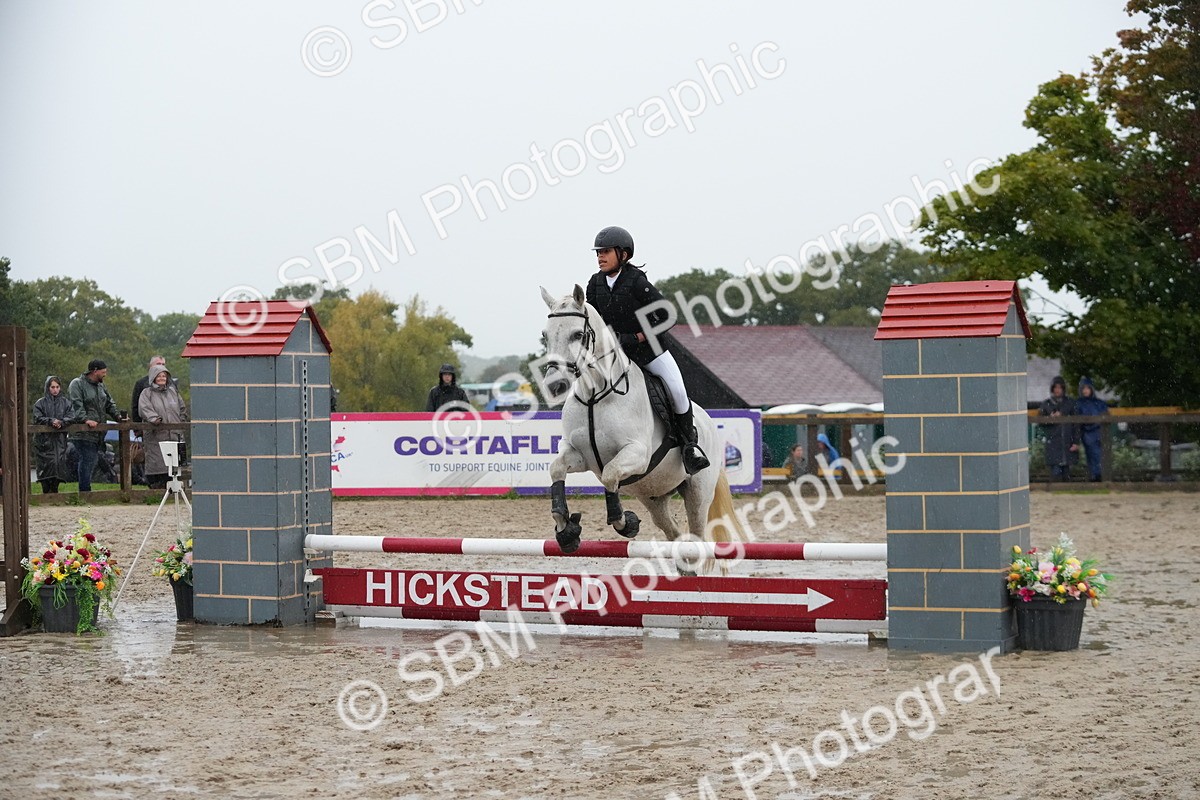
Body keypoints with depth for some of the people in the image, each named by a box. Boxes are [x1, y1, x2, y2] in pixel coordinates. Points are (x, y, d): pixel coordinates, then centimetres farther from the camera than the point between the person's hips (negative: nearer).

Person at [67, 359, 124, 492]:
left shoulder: (100, 386, 21)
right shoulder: (77, 384, -5)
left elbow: (109, 404, 26)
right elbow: (77, 405, -17)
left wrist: (118, 416, 10)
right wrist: (85, 419, -29)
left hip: (97, 433, 8)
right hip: (83, 433, -8)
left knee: (93, 461, 7)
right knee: (87, 460, -12)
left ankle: (85, 490, 13)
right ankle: (85, 492, -10)